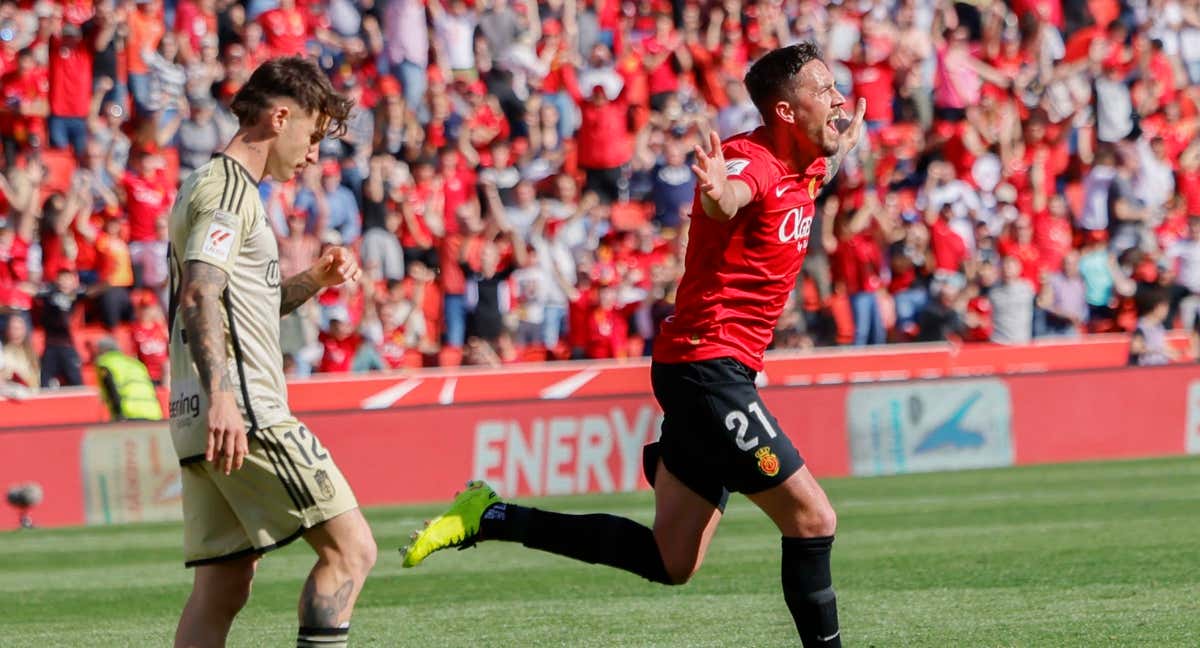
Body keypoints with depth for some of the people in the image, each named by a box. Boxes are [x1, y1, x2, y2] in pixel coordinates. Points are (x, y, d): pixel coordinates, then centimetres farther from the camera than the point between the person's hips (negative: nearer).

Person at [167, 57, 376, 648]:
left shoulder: (212, 186, 25)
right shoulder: (229, 188, -7)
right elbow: (199, 294, -21)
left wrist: (314, 280, 18)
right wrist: (220, 395, -32)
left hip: (204, 422, 10)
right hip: (245, 415, -10)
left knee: (224, 587, 7)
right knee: (350, 546, -10)